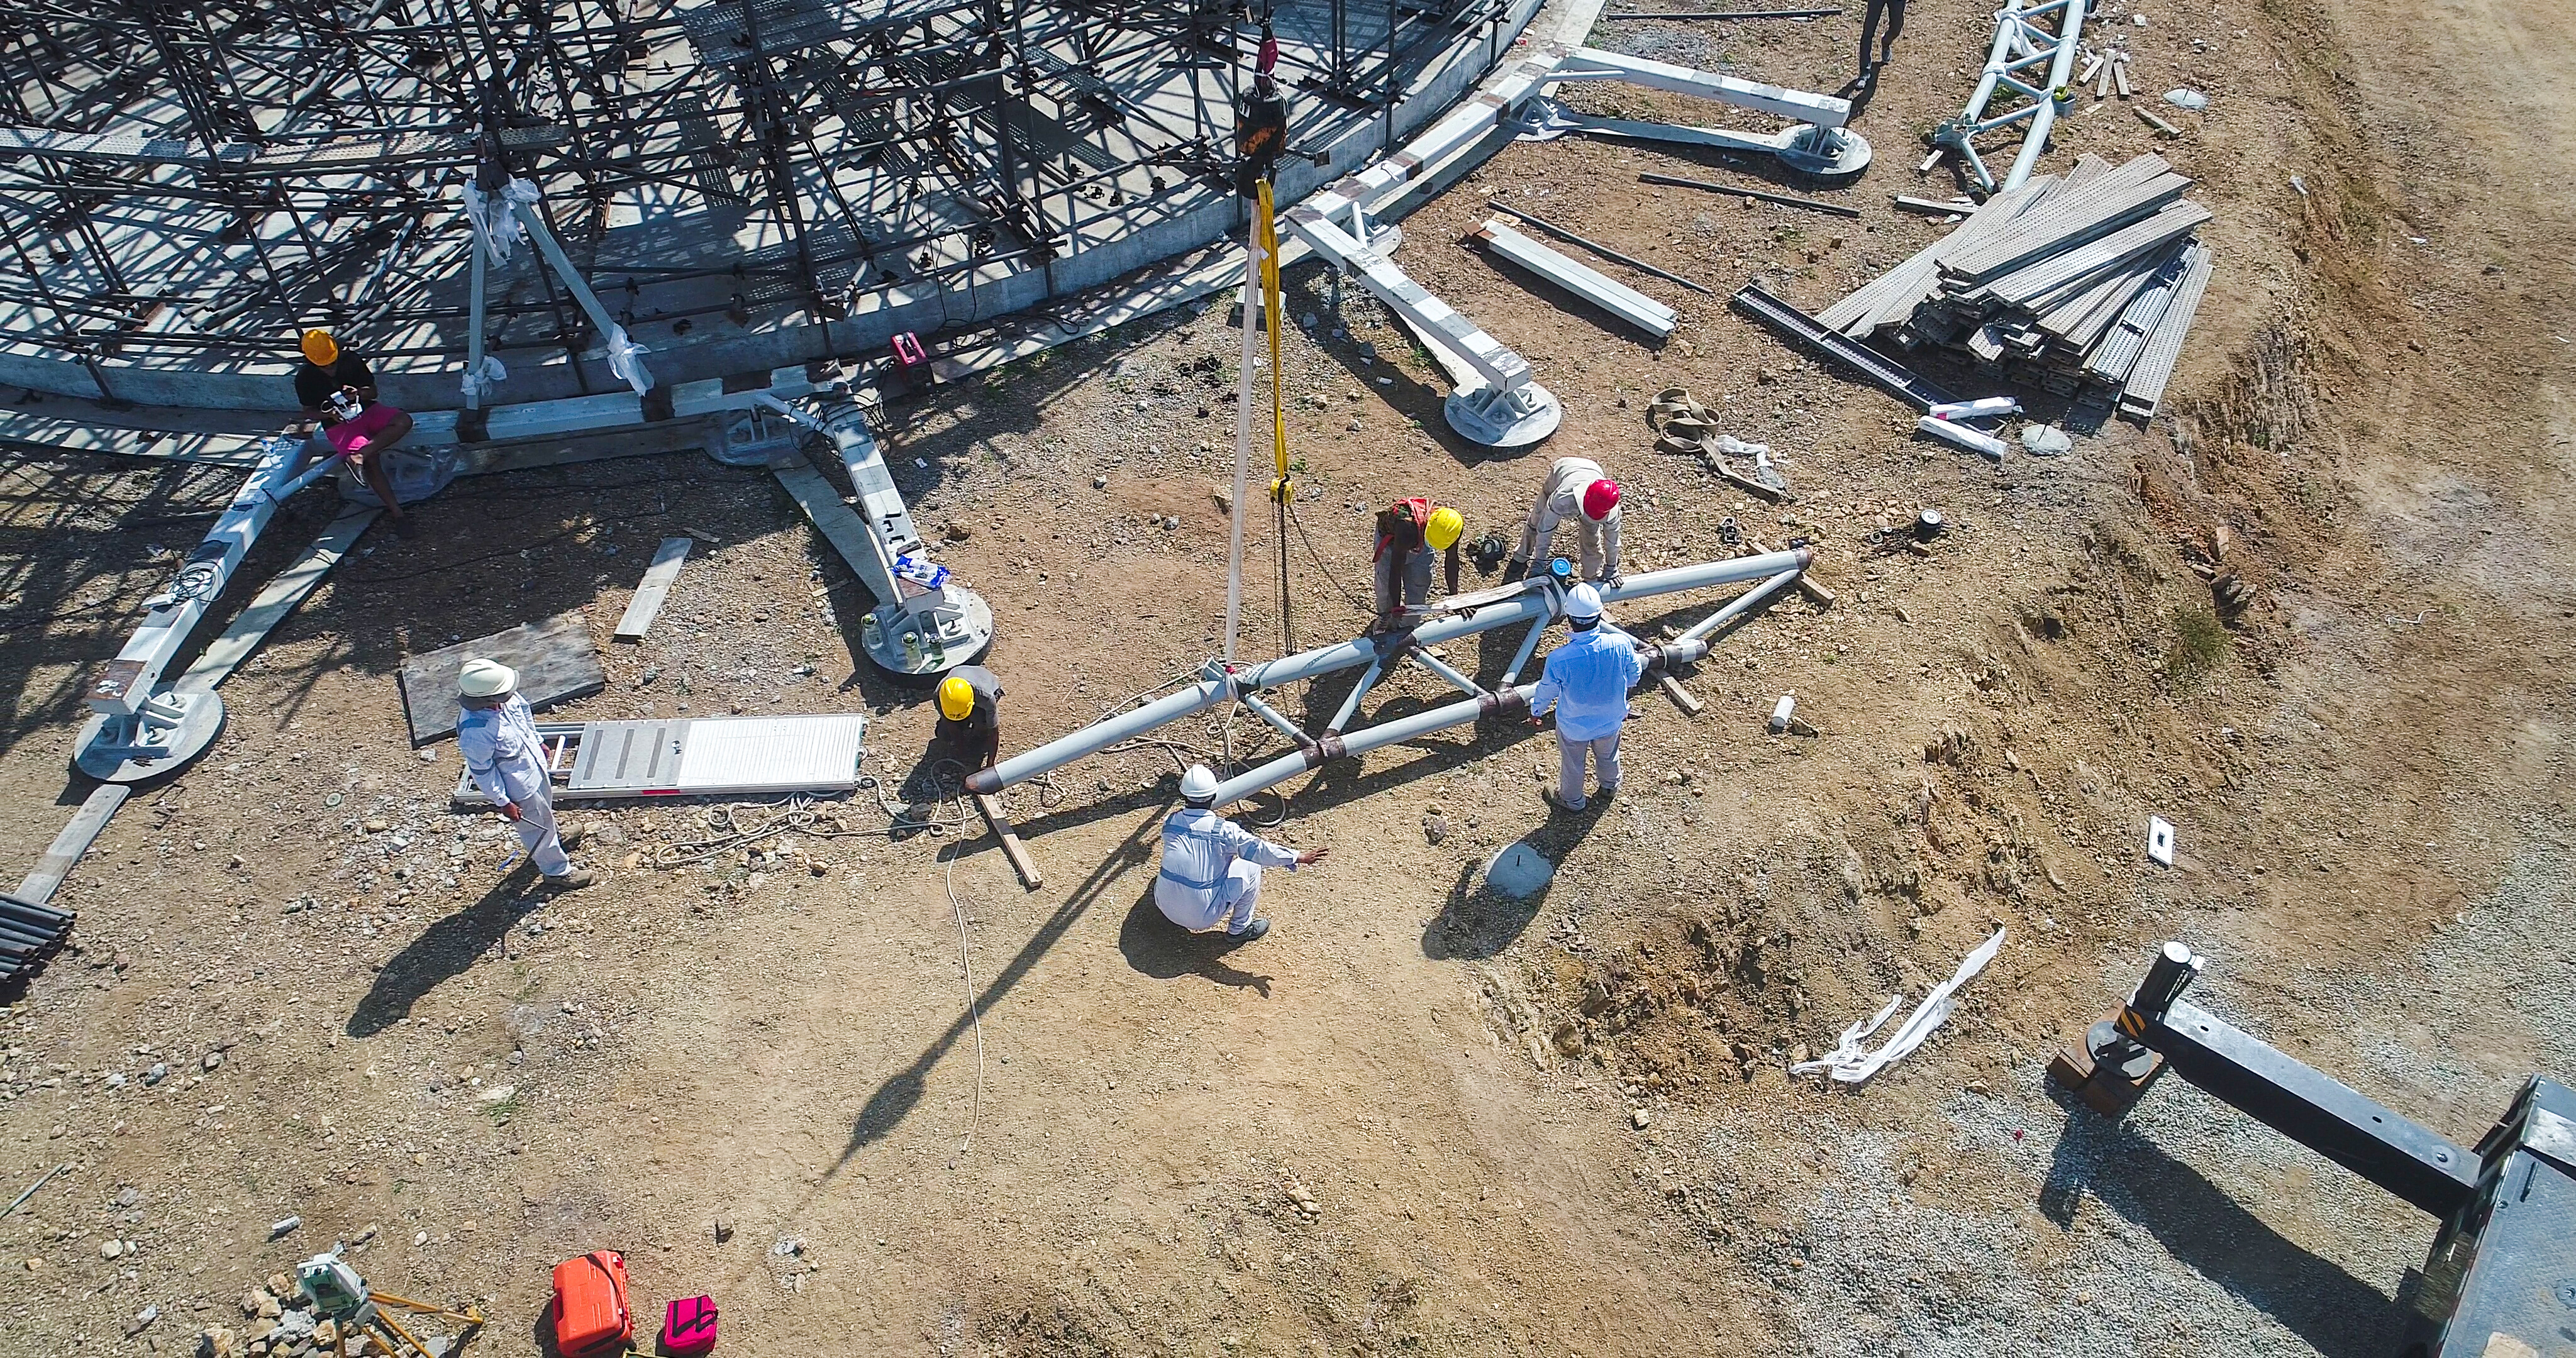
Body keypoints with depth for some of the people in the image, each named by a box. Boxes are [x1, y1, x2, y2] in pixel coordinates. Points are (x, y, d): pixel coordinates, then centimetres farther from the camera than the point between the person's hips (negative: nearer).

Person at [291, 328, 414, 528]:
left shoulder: (351, 361, -5)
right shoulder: (305, 378, -9)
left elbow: (373, 391, 5)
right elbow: (309, 411, 3)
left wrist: (359, 393, -18)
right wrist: (329, 414, -18)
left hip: (367, 410, 4)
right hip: (339, 424, -4)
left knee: (403, 422, -27)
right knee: (372, 460, -28)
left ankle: (359, 456, -32)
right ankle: (395, 511, -23)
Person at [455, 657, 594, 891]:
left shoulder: (503, 698, -21)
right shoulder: (474, 733, -41)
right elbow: (482, 772, -26)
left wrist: (537, 741, 17)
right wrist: (503, 802, -15)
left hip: (533, 761, 7)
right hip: (519, 785, -7)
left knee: (545, 805, 34)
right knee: (537, 823, 17)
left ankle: (553, 839, 65)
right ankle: (557, 871, 41)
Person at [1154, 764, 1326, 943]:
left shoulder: (1169, 822, -2)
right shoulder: (1223, 830, -16)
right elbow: (1259, 849, -9)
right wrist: (1299, 857, 1)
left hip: (1165, 906, 5)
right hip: (1203, 916, -5)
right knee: (1251, 867, 10)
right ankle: (1240, 928, 21)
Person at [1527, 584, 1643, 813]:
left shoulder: (1559, 659, -38)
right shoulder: (1621, 644, -31)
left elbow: (1547, 691, -17)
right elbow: (1634, 675, -9)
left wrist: (1536, 710, 6)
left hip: (1574, 726, -2)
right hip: (1611, 719, 3)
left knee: (1572, 764, 28)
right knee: (1608, 755, 34)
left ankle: (1572, 799, 55)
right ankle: (1610, 785, 63)